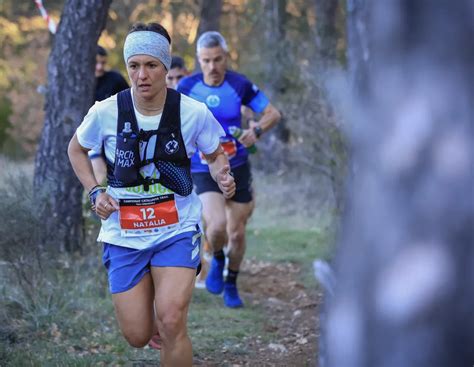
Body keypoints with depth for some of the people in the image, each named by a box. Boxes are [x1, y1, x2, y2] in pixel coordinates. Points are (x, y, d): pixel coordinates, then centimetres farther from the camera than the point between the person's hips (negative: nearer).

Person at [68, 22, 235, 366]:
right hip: (124, 234, 1)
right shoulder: (106, 112, -10)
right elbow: (76, 148, 10)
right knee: (138, 336, 3)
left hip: (178, 229, -1)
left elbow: (216, 155, 8)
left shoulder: (194, 113, -11)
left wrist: (223, 177, -15)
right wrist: (95, 192, -5)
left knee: (171, 323, -20)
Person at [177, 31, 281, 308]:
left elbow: (273, 113, -1)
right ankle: (218, 260, 11)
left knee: (237, 233, 8)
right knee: (217, 226, -24)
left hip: (238, 168, 1)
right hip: (204, 171, -1)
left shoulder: (240, 85, -8)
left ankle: (231, 285, 34)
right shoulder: (187, 87, -7)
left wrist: (257, 130, -20)